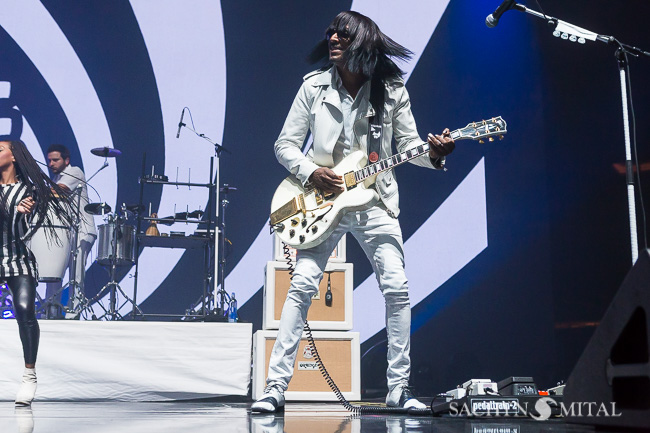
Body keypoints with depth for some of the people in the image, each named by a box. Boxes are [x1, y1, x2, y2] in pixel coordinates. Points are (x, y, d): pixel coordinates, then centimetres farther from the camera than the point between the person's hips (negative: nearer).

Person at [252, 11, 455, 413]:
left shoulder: (392, 91, -1)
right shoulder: (314, 86, -1)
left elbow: (408, 145, 5)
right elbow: (285, 144, 3)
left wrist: (434, 154, -17)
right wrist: (310, 172, -14)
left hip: (374, 201, 1)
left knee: (397, 289, -5)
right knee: (302, 287, -9)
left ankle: (399, 387, 9)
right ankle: (276, 386, -2)